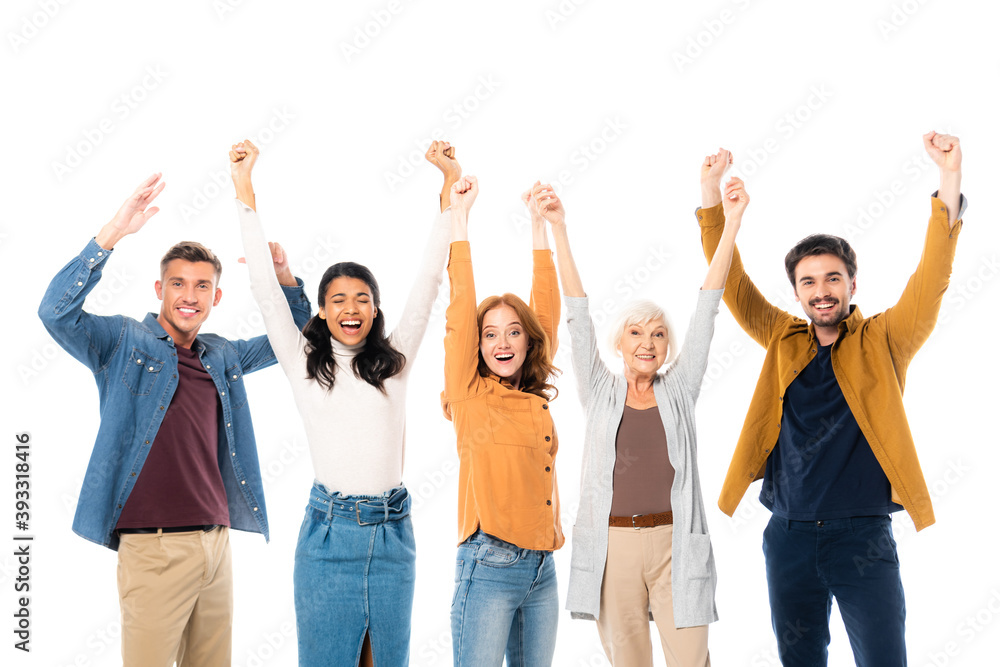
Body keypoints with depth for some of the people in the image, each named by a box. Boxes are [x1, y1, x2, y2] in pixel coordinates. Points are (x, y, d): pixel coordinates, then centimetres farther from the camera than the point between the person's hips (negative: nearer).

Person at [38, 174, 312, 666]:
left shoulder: (222, 357, 15)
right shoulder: (124, 343, -1)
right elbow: (56, 312, -17)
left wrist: (285, 277, 7)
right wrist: (112, 233, -25)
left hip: (217, 545, 6)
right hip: (153, 547, -5)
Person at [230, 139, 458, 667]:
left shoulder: (394, 361, 7)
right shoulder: (304, 363, 4)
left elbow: (429, 278, 5)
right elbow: (264, 286, 1)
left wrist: (449, 183, 2)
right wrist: (244, 187, -2)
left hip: (391, 530, 2)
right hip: (328, 528, -1)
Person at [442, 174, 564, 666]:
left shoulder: (536, 397, 10)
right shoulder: (469, 394, -2)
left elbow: (547, 310, 14)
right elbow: (460, 309, -7)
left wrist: (540, 225, 16)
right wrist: (459, 215, -6)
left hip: (542, 568, 5)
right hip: (489, 565, -5)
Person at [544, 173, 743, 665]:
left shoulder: (679, 390, 9)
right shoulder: (600, 392, 8)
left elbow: (706, 310, 5)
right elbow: (578, 316, 3)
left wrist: (731, 223, 1)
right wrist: (558, 228, -2)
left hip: (675, 544, 0)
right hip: (612, 545, 0)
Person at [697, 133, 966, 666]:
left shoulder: (881, 343, 1)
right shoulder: (784, 342, 9)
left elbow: (931, 280, -12)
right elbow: (732, 284, 5)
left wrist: (950, 182, -24)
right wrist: (710, 195, -5)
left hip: (862, 536, -3)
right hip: (789, 536, 3)